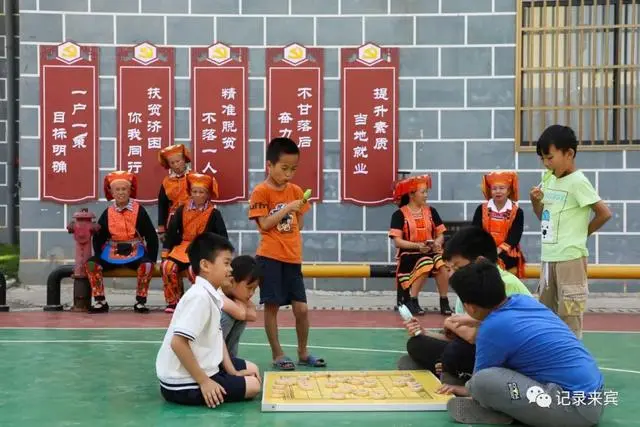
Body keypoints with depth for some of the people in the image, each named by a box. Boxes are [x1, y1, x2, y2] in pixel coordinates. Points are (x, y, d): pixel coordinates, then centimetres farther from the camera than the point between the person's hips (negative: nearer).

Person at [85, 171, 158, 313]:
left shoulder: (138, 210, -3)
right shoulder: (107, 213, 5)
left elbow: (151, 236, -2)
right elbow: (98, 237, 11)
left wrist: (152, 258, -9)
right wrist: (98, 256, -3)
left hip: (135, 252, -2)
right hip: (112, 253, 3)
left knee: (147, 265, -34)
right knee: (91, 264, -21)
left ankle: (140, 301, -18)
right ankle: (100, 301, -10)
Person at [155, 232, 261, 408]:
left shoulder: (213, 295, 2)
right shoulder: (200, 297, -25)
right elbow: (178, 343, -30)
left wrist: (232, 371, 6)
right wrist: (203, 382, -23)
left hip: (203, 366, 9)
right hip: (184, 383, -9)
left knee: (252, 369, 20)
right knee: (253, 386, -8)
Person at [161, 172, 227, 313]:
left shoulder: (213, 213, 1)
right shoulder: (182, 210, 9)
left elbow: (222, 235, 1)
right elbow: (172, 230, 12)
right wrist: (166, 249, 5)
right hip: (184, 246, 3)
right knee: (168, 266, -24)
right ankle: (173, 301, -8)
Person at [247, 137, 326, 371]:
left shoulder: (295, 191, 9)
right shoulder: (261, 192, -7)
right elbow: (264, 224, -15)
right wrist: (287, 208, -17)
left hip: (292, 257, 5)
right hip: (270, 257, -5)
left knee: (301, 308, 6)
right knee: (271, 307, 2)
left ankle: (303, 353, 22)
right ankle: (277, 354, 14)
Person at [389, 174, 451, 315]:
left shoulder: (431, 211, 11)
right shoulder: (399, 214, -3)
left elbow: (440, 234, 10)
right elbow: (397, 242, -9)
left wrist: (437, 243, -14)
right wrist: (418, 246, -22)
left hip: (431, 252, 3)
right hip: (409, 254, -3)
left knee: (443, 264, -32)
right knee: (426, 263, -36)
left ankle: (444, 302, -15)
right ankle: (411, 301, -20)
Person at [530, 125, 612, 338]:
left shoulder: (577, 182, -13)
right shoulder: (549, 179, 10)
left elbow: (605, 213, -15)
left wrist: (583, 232, -2)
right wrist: (536, 202, 0)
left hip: (570, 258, -8)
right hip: (548, 257, 8)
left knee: (569, 315, -4)